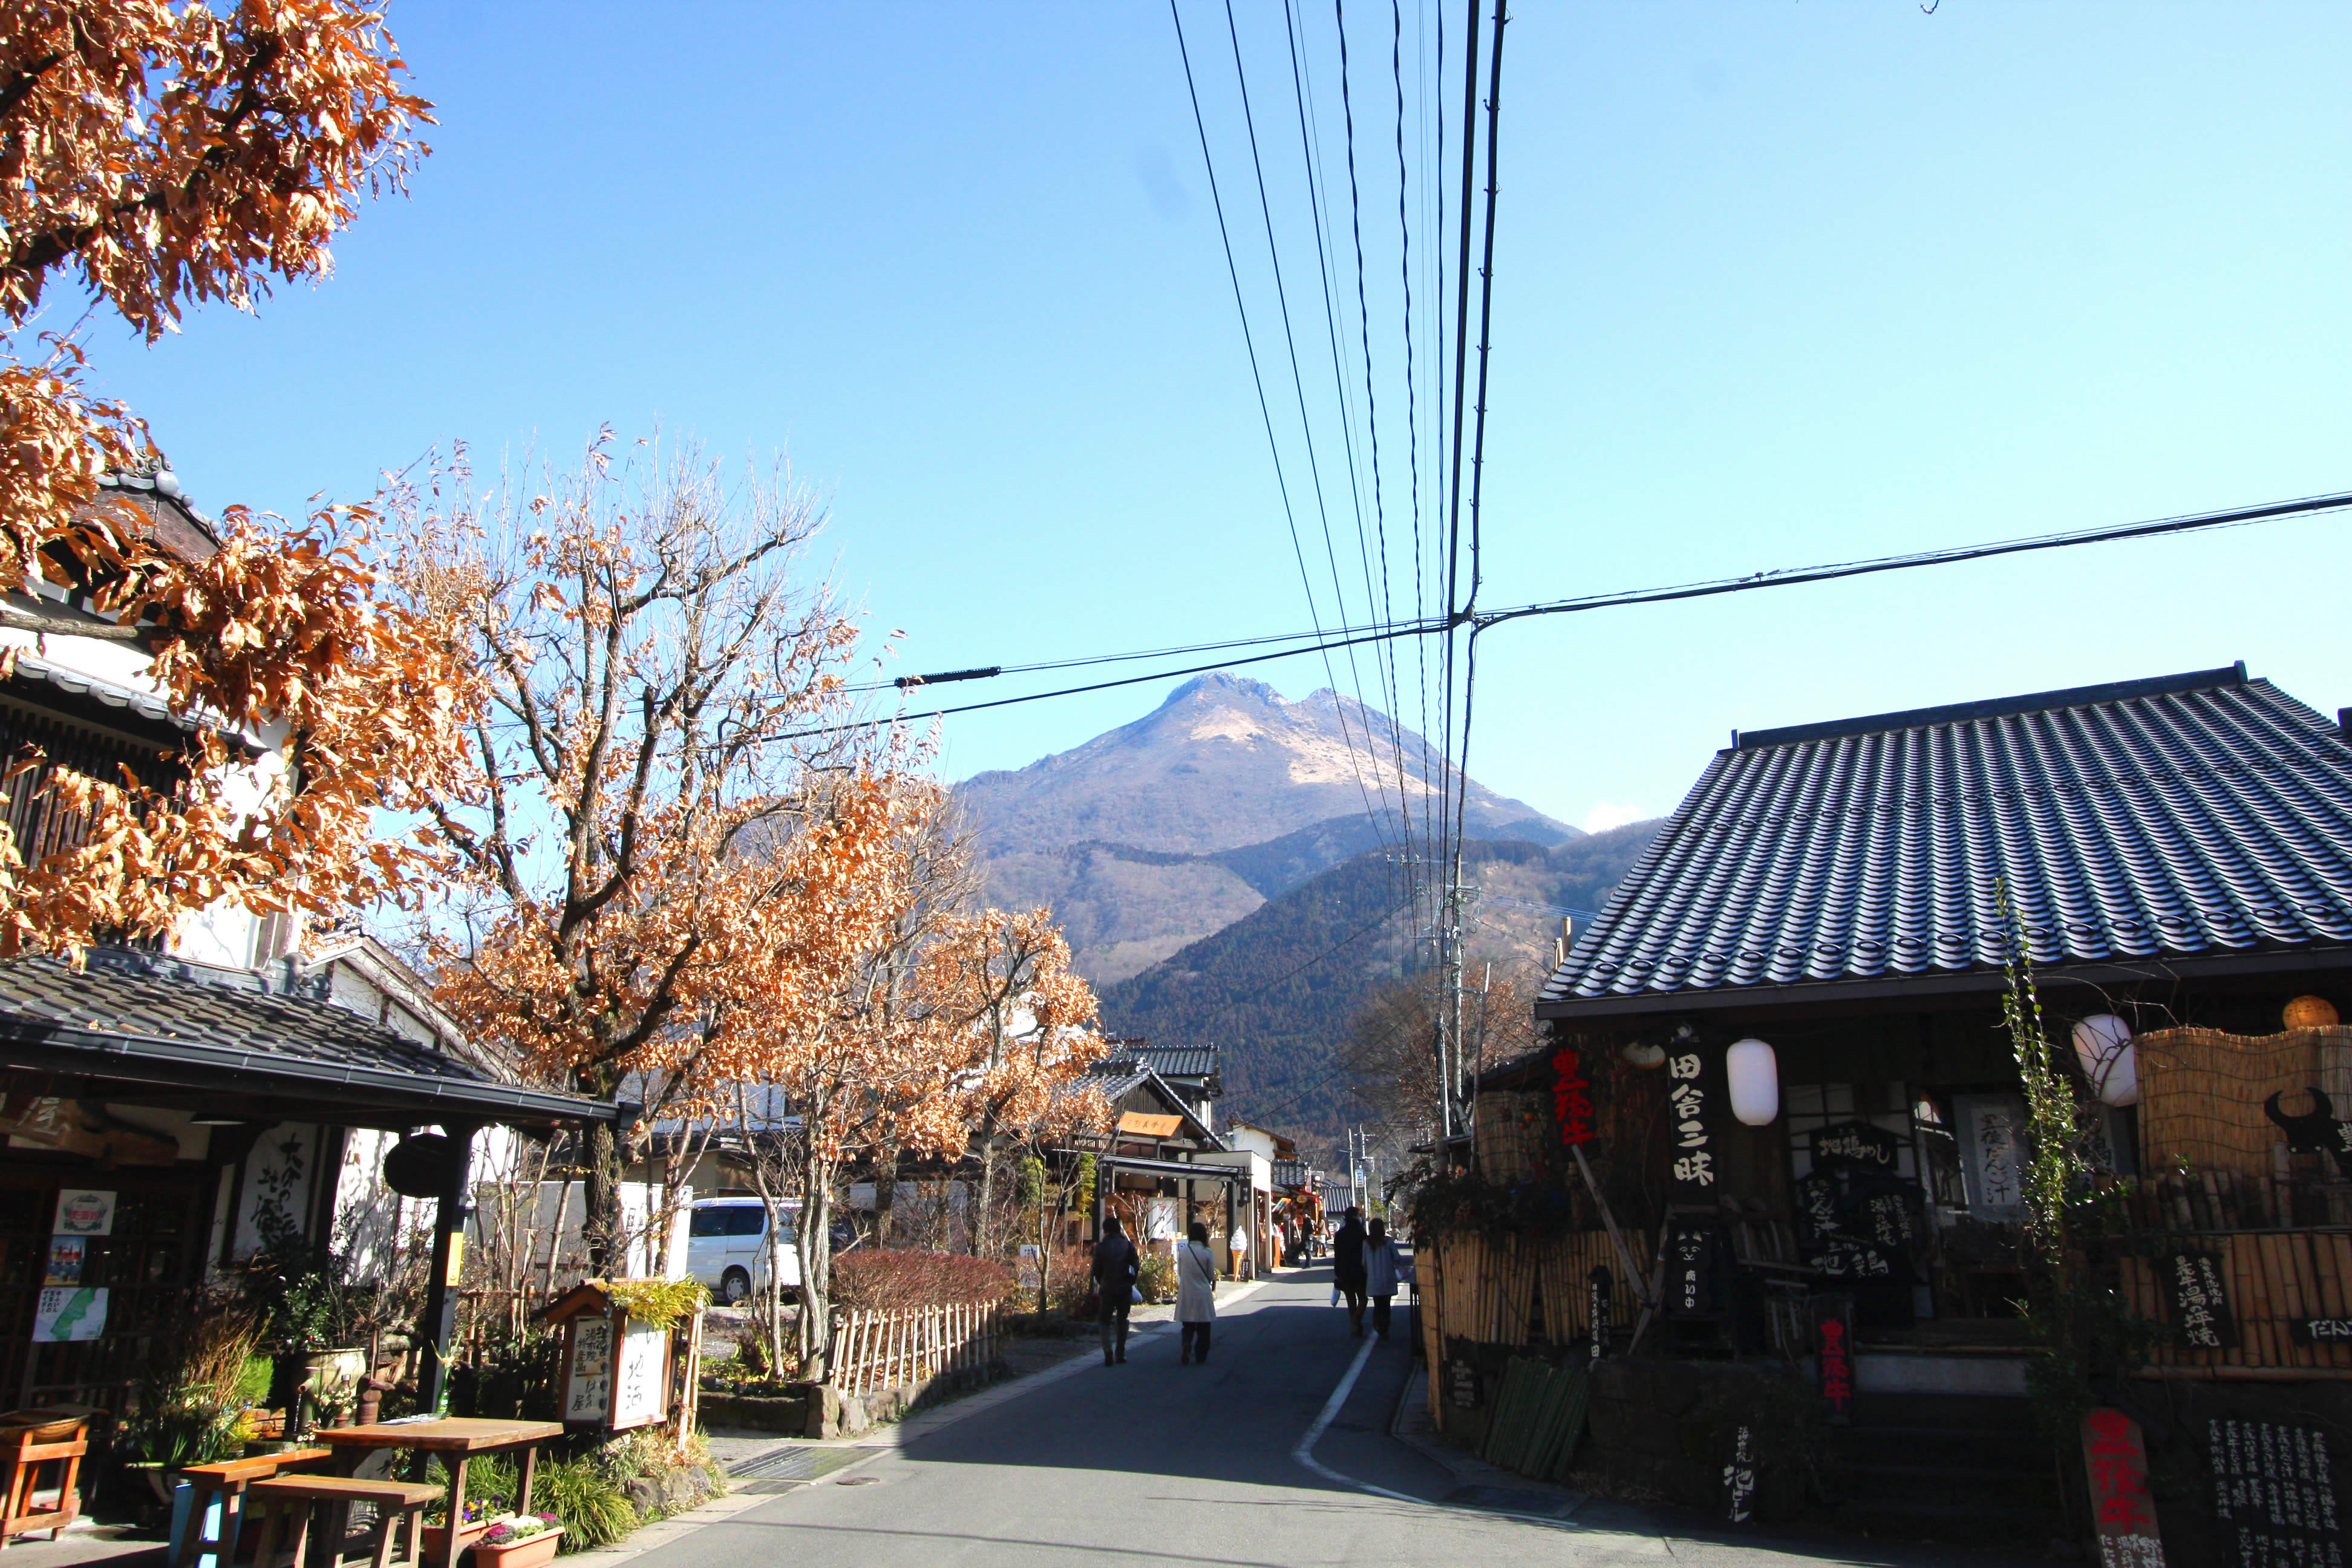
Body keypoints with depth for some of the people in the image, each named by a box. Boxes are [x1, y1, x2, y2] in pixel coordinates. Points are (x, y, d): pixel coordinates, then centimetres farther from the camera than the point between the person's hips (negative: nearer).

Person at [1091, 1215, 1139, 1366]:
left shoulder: (1101, 1247, -5)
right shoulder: (1128, 1245, -2)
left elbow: (1096, 1270, -1)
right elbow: (1136, 1266, -2)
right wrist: (1131, 1282, 10)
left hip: (1107, 1289, -1)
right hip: (1125, 1289, 1)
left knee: (1106, 1322, 8)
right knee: (1122, 1322, 14)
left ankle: (1108, 1352, -11)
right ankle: (1120, 1354, 15)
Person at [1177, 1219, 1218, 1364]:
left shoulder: (1182, 1251, -4)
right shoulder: (1208, 1252, -10)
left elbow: (1179, 1273, 5)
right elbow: (1211, 1276, -2)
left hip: (1186, 1294, 2)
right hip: (1203, 1294, -2)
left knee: (1188, 1326, 12)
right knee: (1203, 1326, 12)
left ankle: (1186, 1347, -12)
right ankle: (1201, 1356, 15)